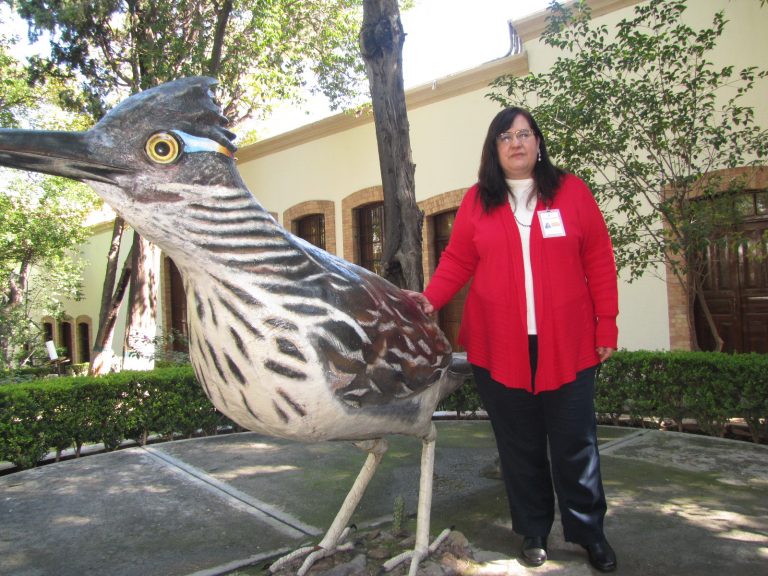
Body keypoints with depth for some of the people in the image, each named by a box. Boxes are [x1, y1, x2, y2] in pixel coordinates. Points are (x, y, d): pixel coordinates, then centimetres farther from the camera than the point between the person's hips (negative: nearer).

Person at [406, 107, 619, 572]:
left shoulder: (571, 190, 5)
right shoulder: (477, 200, 7)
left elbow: (599, 260, 3)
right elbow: (457, 261, 4)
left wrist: (606, 324, -1)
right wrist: (431, 297, -13)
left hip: (567, 345, -1)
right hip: (500, 347, 1)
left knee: (575, 443, 7)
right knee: (520, 445, 12)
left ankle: (589, 532, 27)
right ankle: (533, 531, 29)